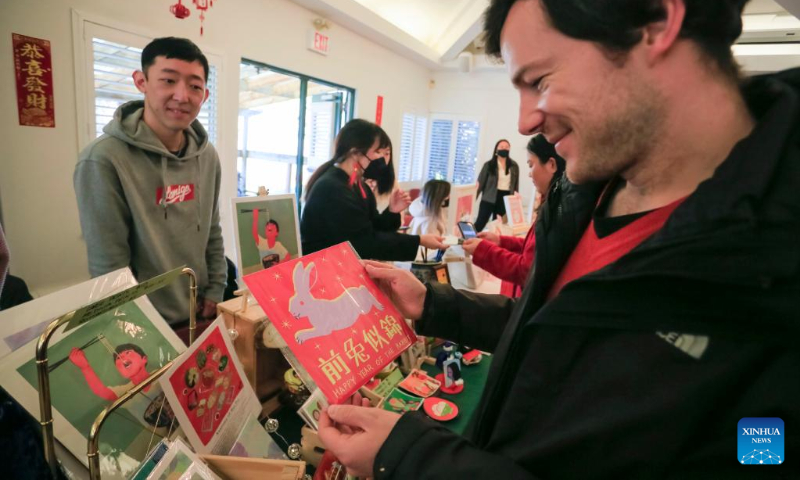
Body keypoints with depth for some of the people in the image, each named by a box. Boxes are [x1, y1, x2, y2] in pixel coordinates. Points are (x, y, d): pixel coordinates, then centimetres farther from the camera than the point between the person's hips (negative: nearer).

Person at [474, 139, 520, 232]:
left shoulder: (514, 166, 6)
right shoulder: (489, 165, -2)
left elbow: (516, 185, 11)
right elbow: (480, 182, -3)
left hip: (506, 199, 3)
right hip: (489, 198, -3)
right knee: (480, 223, -5)